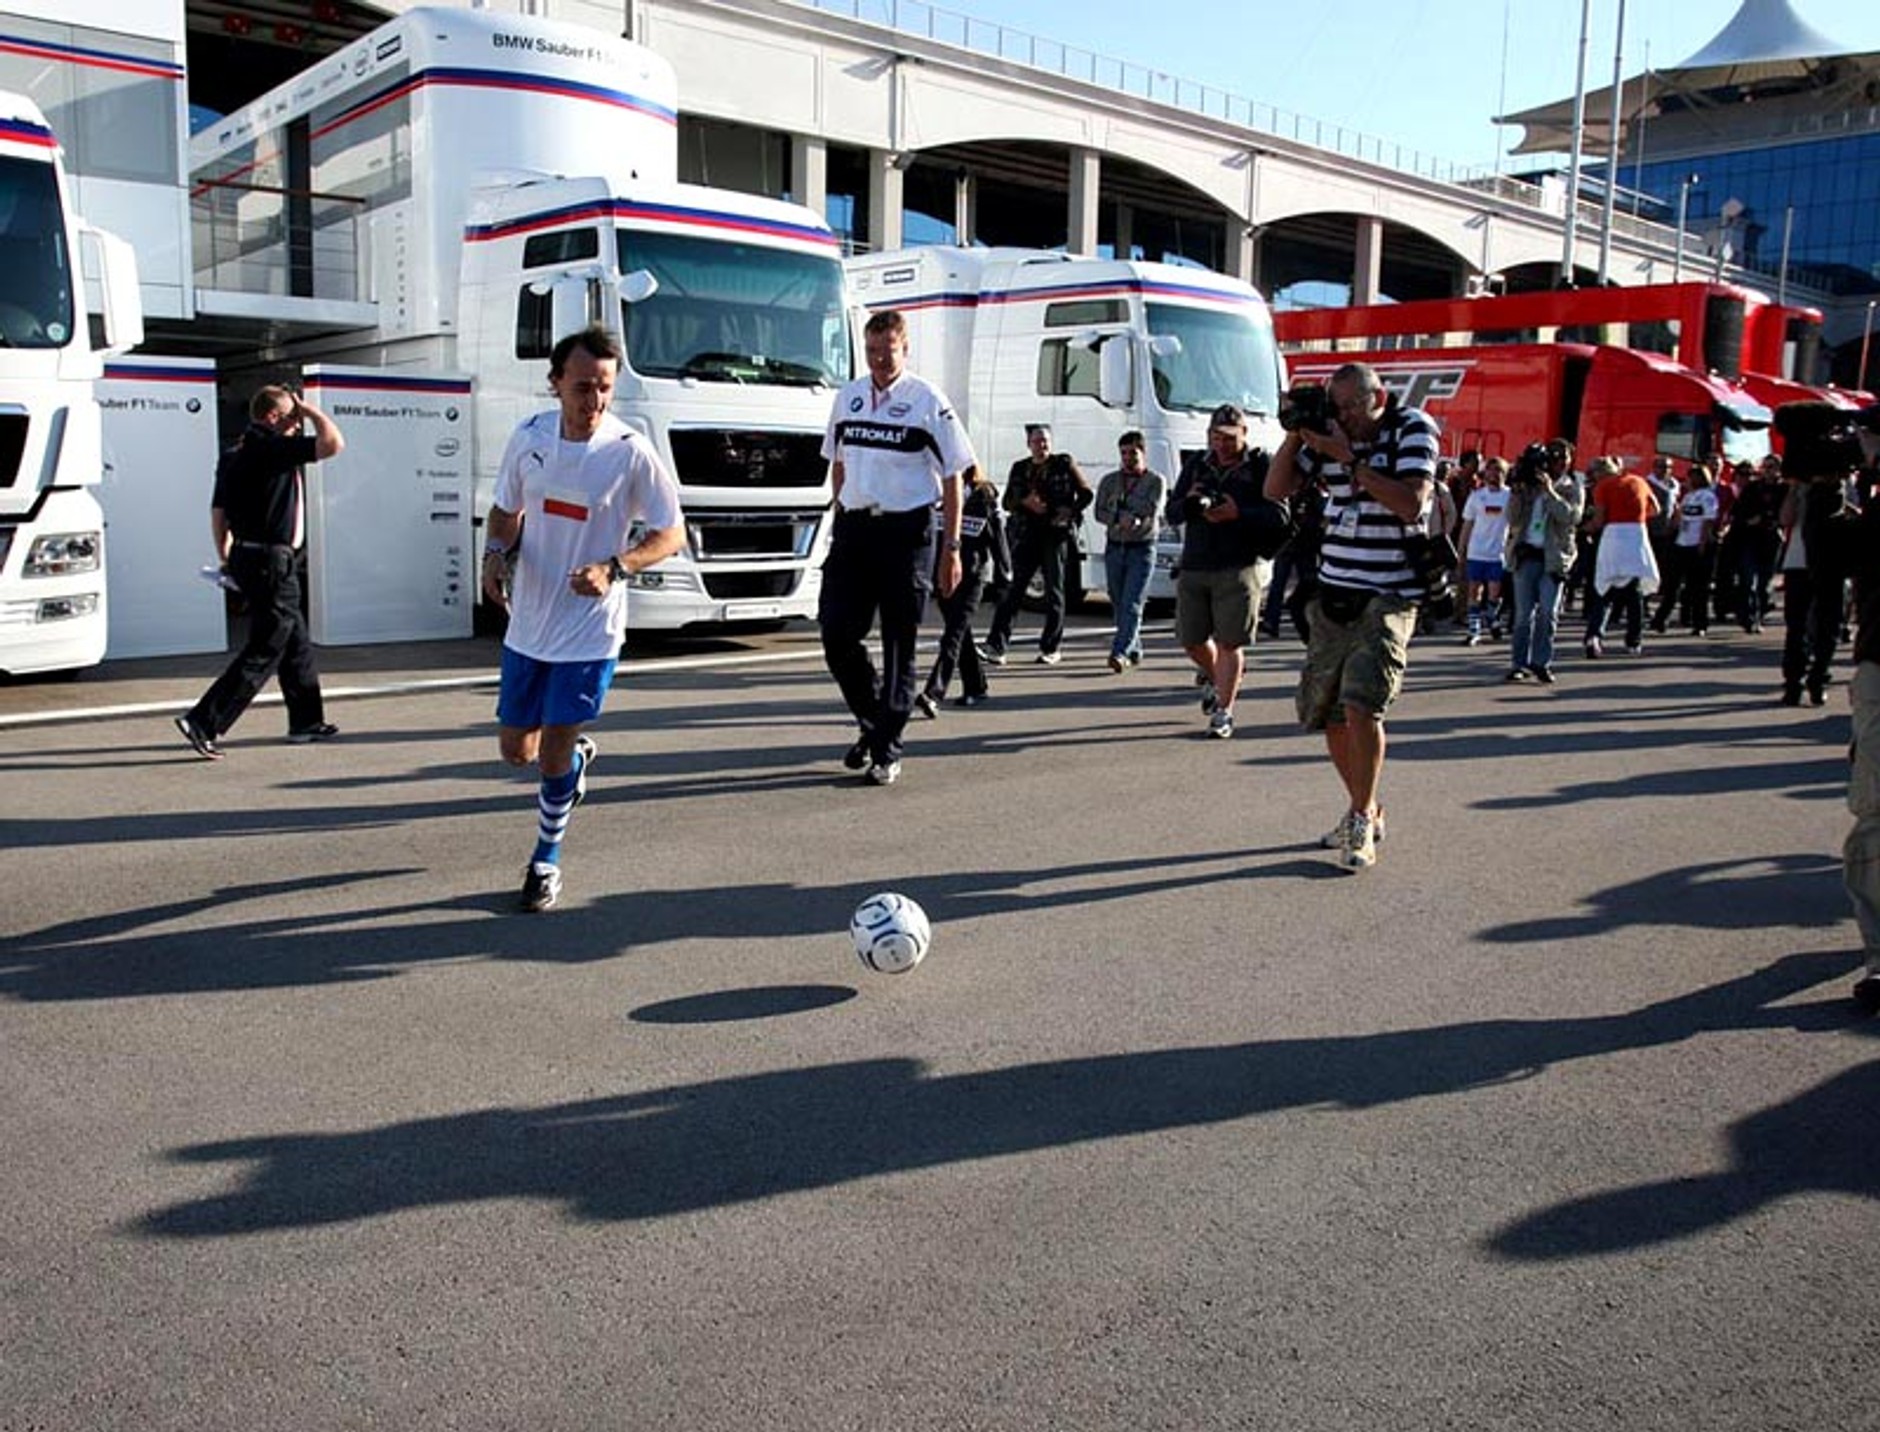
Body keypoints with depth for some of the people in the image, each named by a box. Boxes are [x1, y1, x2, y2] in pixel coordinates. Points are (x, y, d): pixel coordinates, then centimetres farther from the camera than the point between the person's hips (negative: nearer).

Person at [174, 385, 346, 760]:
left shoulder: (234, 454, 13)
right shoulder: (274, 448, -15)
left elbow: (218, 511, 15)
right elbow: (333, 444, -20)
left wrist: (226, 558, 22)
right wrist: (312, 411, -4)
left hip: (247, 557, 10)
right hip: (273, 563, -10)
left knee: (296, 644, 19)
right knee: (263, 652, -6)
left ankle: (306, 722, 27)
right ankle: (203, 723, -8)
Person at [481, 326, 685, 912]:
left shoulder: (630, 452, -14)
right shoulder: (529, 436, -3)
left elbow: (670, 533, -7)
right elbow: (505, 510, 12)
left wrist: (613, 568, -22)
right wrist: (496, 552, -9)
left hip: (589, 630, -4)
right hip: (527, 625, 4)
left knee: (552, 759, -2)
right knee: (515, 750, 13)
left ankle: (546, 859, 23)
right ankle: (579, 753, 47)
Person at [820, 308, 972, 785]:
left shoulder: (928, 402, -4)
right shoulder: (847, 397, 12)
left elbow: (952, 478, -3)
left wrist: (950, 548, -7)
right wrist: (840, 522, 16)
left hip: (906, 531, -5)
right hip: (854, 526, 5)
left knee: (899, 644, 1)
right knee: (837, 633, 0)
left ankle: (886, 750, 10)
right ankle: (871, 721, 23)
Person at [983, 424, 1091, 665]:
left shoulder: (1065, 464, 6)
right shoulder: (1019, 469, 13)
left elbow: (1086, 494, 9)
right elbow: (1007, 502, 13)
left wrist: (1070, 511, -8)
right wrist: (1025, 503, -8)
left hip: (1057, 534, -1)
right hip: (1027, 535, 2)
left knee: (1054, 591, 2)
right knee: (1015, 588, -6)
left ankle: (1050, 648, 10)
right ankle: (996, 645, -10)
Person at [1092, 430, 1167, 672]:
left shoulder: (1156, 480, -1)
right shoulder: (1109, 480, 9)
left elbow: (1151, 512, -14)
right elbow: (1099, 513, 0)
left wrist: (1120, 505, -13)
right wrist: (1121, 519, -17)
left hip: (1142, 550, -4)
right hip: (1114, 549, 4)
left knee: (1132, 604, -13)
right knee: (1119, 604, 9)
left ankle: (1120, 653, -20)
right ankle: (1134, 650, 23)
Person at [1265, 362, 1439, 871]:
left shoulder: (1413, 429, -4)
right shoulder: (1330, 433, 8)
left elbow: (1410, 504, -17)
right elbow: (1276, 489, 5)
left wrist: (1349, 460, -19)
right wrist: (1295, 433, -7)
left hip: (1388, 595, -5)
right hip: (1333, 593, 6)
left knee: (1361, 704, -18)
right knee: (1327, 712, 8)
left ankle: (1361, 825, -6)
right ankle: (1367, 810, 26)